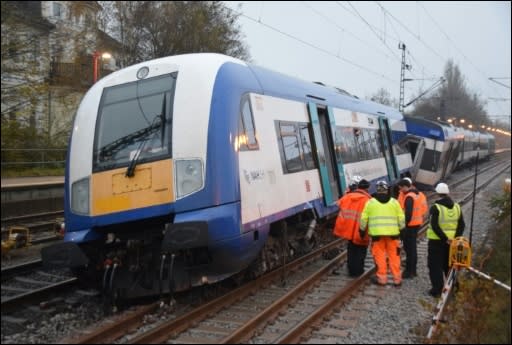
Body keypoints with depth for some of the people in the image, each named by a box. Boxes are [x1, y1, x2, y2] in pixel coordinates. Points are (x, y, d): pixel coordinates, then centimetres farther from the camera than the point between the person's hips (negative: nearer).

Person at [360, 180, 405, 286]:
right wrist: (401, 228, 14)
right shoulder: (394, 201, 5)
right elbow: (401, 218, 3)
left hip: (377, 233, -1)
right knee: (394, 255, 9)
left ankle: (382, 278, 10)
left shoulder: (370, 202, 1)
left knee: (379, 255, 6)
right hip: (392, 233, 1)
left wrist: (362, 230, 13)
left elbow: (363, 218, 2)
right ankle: (397, 279, 13)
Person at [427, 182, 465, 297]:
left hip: (437, 241, -5)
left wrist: (445, 238, -16)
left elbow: (435, 226, -21)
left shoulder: (435, 207, -14)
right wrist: (456, 237, -2)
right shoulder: (457, 206, 4)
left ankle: (437, 289, 3)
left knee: (435, 266, 4)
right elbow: (462, 224, 2)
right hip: (452, 241, 5)